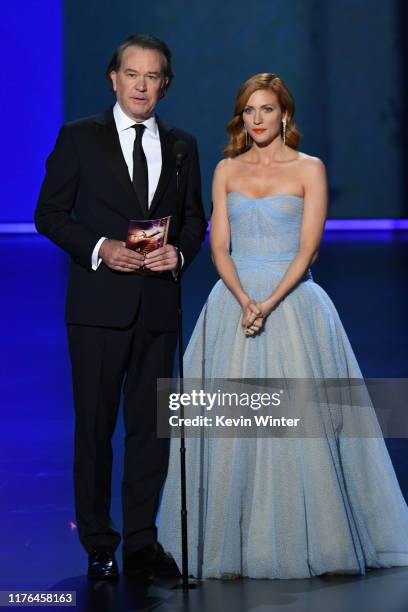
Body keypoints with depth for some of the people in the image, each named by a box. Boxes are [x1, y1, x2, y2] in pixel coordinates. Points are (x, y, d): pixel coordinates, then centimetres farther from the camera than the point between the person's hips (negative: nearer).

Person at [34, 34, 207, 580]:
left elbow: (194, 218, 14)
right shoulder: (79, 137, 0)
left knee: (150, 426, 8)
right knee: (95, 427, 2)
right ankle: (99, 546, 13)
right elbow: (49, 213, -1)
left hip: (159, 304, 3)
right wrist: (99, 247, -16)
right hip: (99, 304, -3)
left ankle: (142, 543, 17)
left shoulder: (181, 145, 11)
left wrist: (180, 252, -7)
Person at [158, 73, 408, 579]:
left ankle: (314, 538, 3)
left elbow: (308, 248, -5)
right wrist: (244, 300, -13)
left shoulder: (309, 168, 2)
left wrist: (269, 303, -17)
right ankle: (233, 540, 5)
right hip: (234, 302, 3)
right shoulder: (226, 170, 11)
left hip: (293, 304, -2)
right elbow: (219, 247, 4)